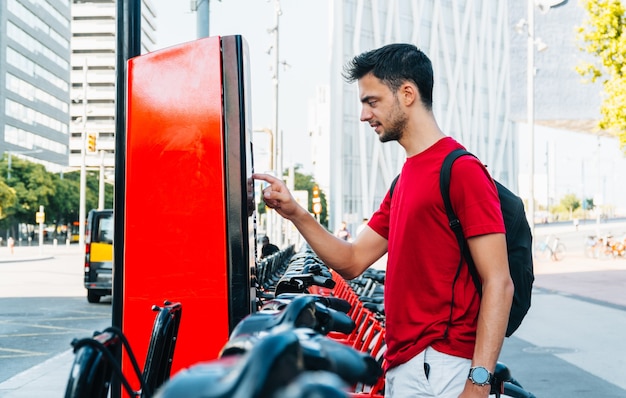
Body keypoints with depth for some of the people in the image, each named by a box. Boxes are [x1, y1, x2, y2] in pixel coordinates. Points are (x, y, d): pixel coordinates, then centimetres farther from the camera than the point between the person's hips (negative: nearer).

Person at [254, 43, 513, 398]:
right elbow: (353, 261, 18)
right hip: (401, 366, 9)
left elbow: (499, 283, -17)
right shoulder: (407, 177, 17)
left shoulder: (461, 169, -11)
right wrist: (296, 214, 6)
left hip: (439, 366, -9)